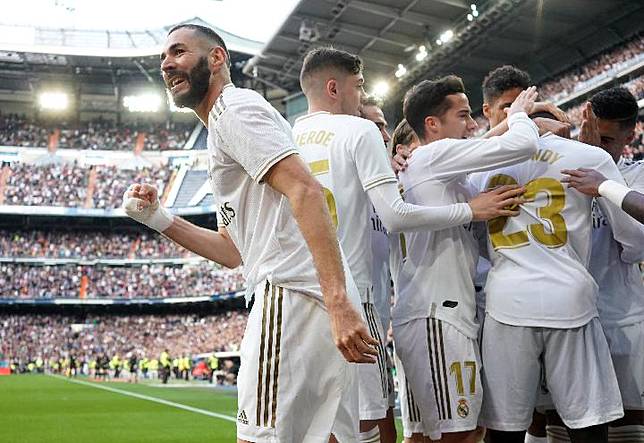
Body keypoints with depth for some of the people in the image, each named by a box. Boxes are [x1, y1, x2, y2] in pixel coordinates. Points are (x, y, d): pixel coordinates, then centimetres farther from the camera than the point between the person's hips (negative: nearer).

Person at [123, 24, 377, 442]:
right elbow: (233, 251, 29)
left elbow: (306, 191, -17)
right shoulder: (224, 131, 30)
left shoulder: (235, 107, -1)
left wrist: (338, 302, -26)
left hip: (291, 294, -10)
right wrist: (158, 219, 18)